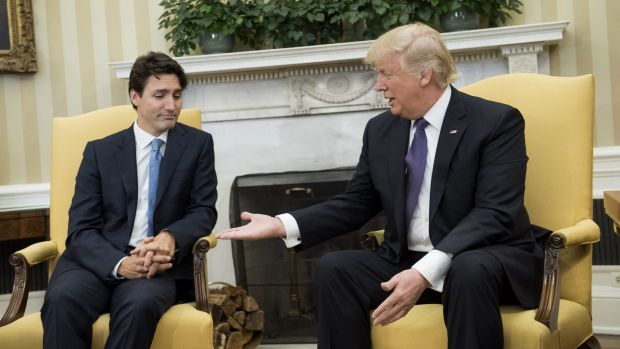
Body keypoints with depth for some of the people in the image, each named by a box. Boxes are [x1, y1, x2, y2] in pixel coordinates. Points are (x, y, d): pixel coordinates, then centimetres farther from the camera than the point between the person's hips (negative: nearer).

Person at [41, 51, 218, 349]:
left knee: (141, 302, -36)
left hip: (159, 264, -1)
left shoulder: (198, 144, 10)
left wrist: (171, 237, -19)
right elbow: (81, 229, 1)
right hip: (101, 262, 1)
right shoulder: (100, 151, 9)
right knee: (61, 299, -33)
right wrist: (119, 264, -20)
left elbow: (204, 211, 5)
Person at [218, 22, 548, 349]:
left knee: (470, 270, -37)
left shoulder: (497, 121, -10)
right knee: (333, 268, -18)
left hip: (488, 260, -4)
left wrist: (426, 271, -33)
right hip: (407, 262, 5)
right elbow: (355, 204, 12)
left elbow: (494, 213, -21)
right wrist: (284, 225, -4)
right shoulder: (380, 130, 7)